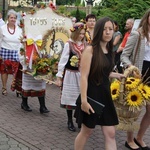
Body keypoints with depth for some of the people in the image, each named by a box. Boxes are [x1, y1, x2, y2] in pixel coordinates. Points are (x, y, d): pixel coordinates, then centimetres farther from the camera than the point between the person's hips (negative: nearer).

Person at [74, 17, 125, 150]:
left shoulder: (109, 50, 7)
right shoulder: (90, 50, -14)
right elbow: (84, 77, -18)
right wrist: (83, 100, -22)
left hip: (105, 94, 7)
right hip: (91, 94, -6)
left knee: (110, 134, 6)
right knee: (86, 131, 9)